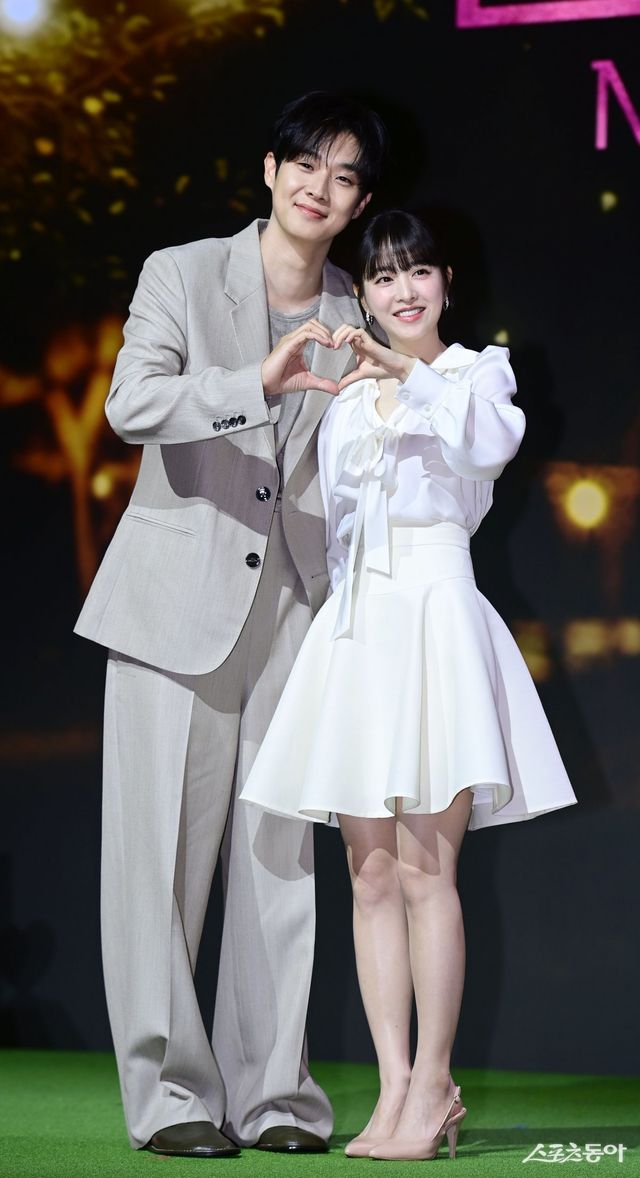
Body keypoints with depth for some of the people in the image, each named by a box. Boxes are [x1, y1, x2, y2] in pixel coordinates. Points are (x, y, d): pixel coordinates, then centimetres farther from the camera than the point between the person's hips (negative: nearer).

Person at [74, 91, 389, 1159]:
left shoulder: (351, 322, 12)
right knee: (162, 848, -4)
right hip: (178, 601, -3)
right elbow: (130, 404, -14)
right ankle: (168, 1090, 1)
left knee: (281, 853, 2)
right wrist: (256, 382, -26)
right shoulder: (181, 274, 2)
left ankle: (271, 1091, 7)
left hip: (293, 608, 3)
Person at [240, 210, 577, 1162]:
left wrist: (404, 370, -30)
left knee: (426, 867, -9)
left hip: (437, 611, -5)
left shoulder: (475, 370, 5)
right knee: (372, 871, 1)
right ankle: (396, 1086, 4)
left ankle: (433, 1084, -2)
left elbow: (493, 439, -19)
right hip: (356, 622, 5)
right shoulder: (346, 395, 18)